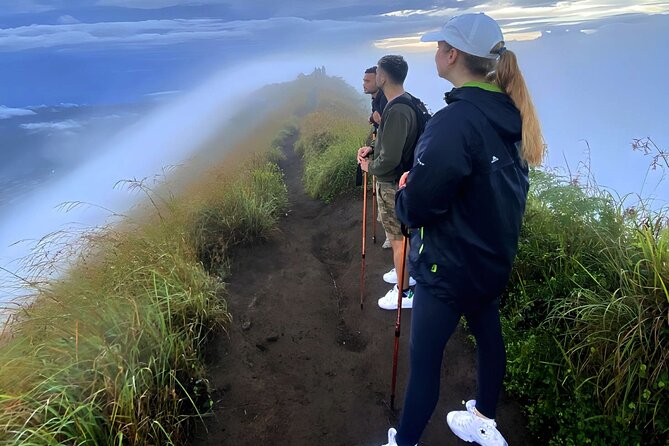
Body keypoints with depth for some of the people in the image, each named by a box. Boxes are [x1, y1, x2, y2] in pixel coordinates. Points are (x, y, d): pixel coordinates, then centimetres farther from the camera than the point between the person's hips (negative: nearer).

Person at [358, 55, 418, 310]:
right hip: (399, 181, 10)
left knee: (398, 239, 2)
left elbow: (390, 159, -29)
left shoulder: (397, 111, -27)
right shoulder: (406, 103, 5)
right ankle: (406, 272, 43)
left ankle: (404, 292, 16)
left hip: (393, 185, -10)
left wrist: (369, 167, -11)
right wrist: (372, 149, 5)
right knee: (401, 234, 24)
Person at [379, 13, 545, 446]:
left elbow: (415, 209, -26)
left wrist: (404, 190, -3)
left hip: (448, 267, -9)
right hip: (494, 258, 9)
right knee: (488, 333, 23)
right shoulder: (508, 112, 1)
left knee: (424, 358, 5)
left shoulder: (455, 122, -26)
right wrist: (422, 182, 10)